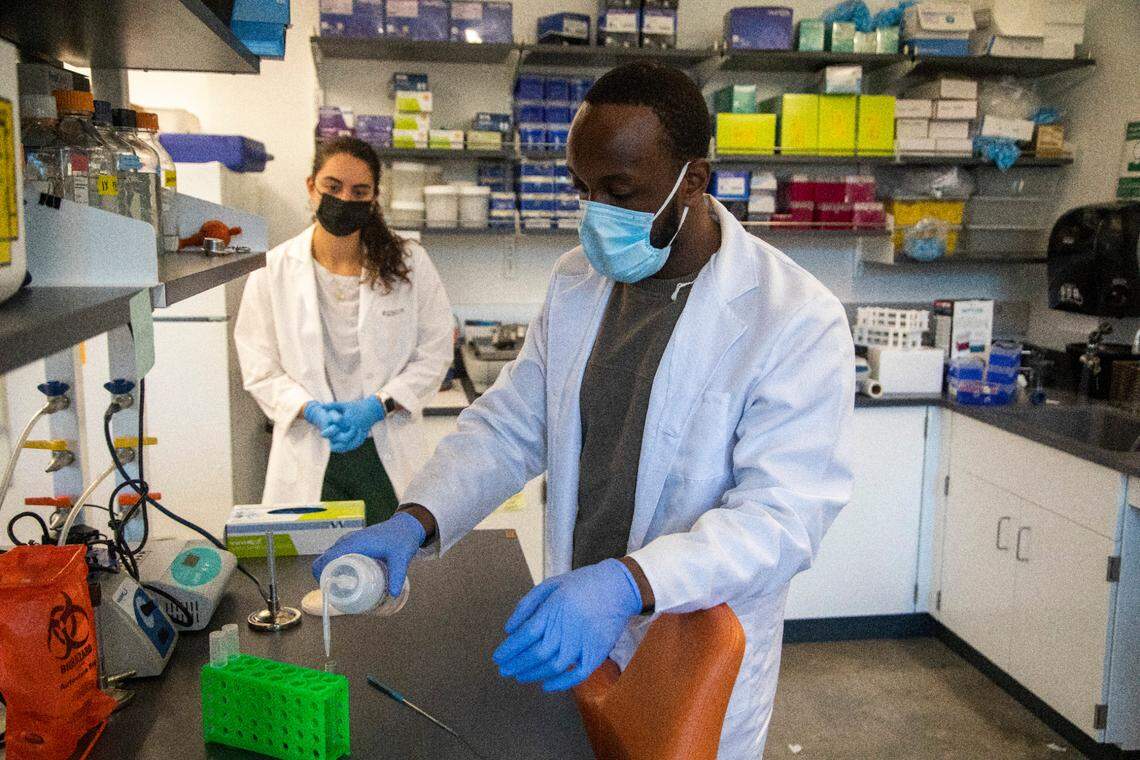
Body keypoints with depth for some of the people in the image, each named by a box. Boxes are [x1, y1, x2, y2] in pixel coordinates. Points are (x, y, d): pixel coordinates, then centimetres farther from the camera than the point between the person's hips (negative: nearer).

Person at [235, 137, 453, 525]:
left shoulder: (409, 264, -2)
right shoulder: (273, 271, -2)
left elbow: (434, 354, -1)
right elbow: (260, 369, 0)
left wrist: (376, 406, -13)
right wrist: (312, 410, -17)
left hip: (388, 455, 0)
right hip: (310, 459, 0)